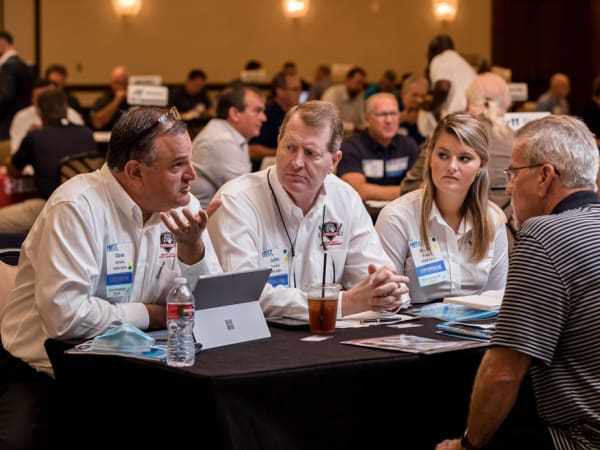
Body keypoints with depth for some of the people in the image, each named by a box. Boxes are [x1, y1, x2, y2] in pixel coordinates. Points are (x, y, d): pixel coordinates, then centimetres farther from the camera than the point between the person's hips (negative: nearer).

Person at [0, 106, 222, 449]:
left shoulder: (183, 205, 0)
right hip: (42, 373, -5)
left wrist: (192, 247, -19)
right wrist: (151, 315, -15)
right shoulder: (77, 207, -20)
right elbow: (65, 315, -29)